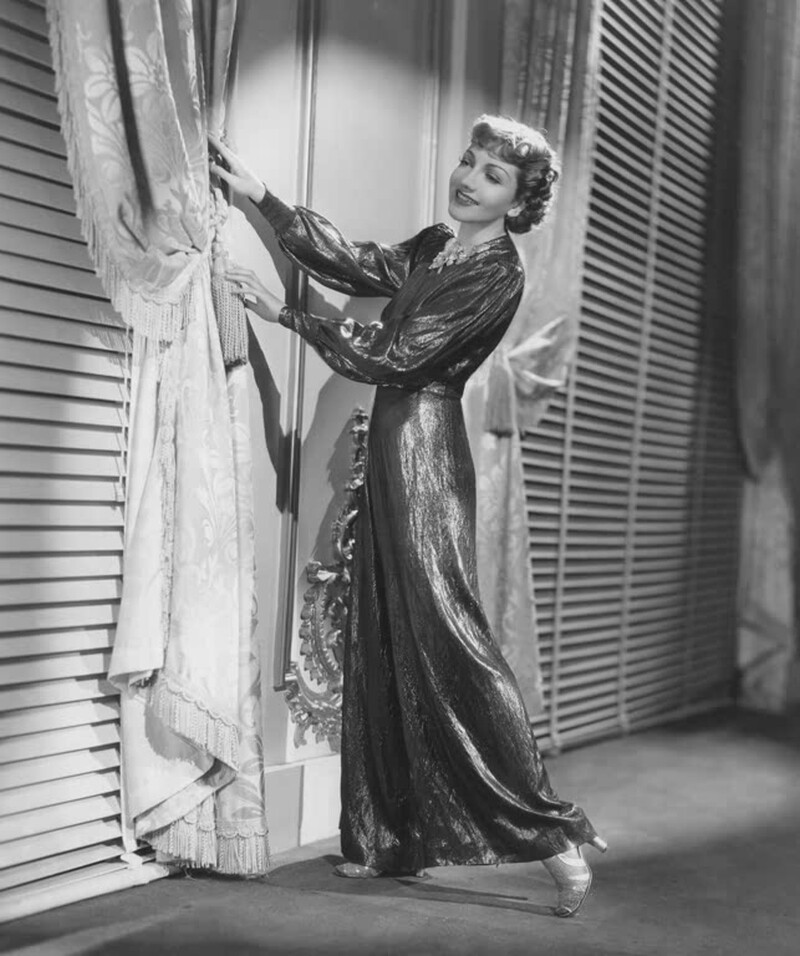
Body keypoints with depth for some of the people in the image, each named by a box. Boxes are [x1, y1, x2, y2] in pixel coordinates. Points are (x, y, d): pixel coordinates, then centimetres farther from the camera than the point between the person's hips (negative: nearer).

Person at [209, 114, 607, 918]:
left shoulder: (498, 277, -11)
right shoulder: (432, 247, 13)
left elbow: (395, 356, -15)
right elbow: (354, 262, 18)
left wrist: (285, 314, -8)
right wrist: (260, 195, 18)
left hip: (426, 448, -8)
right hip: (394, 443, 9)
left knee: (444, 629, -11)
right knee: (384, 640, 9)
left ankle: (551, 835, -3)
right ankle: (394, 840, 20)